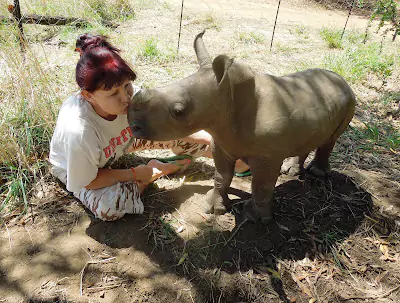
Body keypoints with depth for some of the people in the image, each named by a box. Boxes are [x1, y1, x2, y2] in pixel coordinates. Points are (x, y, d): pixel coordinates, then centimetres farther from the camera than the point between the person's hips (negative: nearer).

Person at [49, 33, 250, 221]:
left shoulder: (132, 96, -31)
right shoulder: (78, 132, -43)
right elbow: (87, 181, -27)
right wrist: (135, 174, -21)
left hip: (119, 142, 4)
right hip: (75, 166, -3)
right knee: (109, 208, -31)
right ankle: (159, 171, -7)